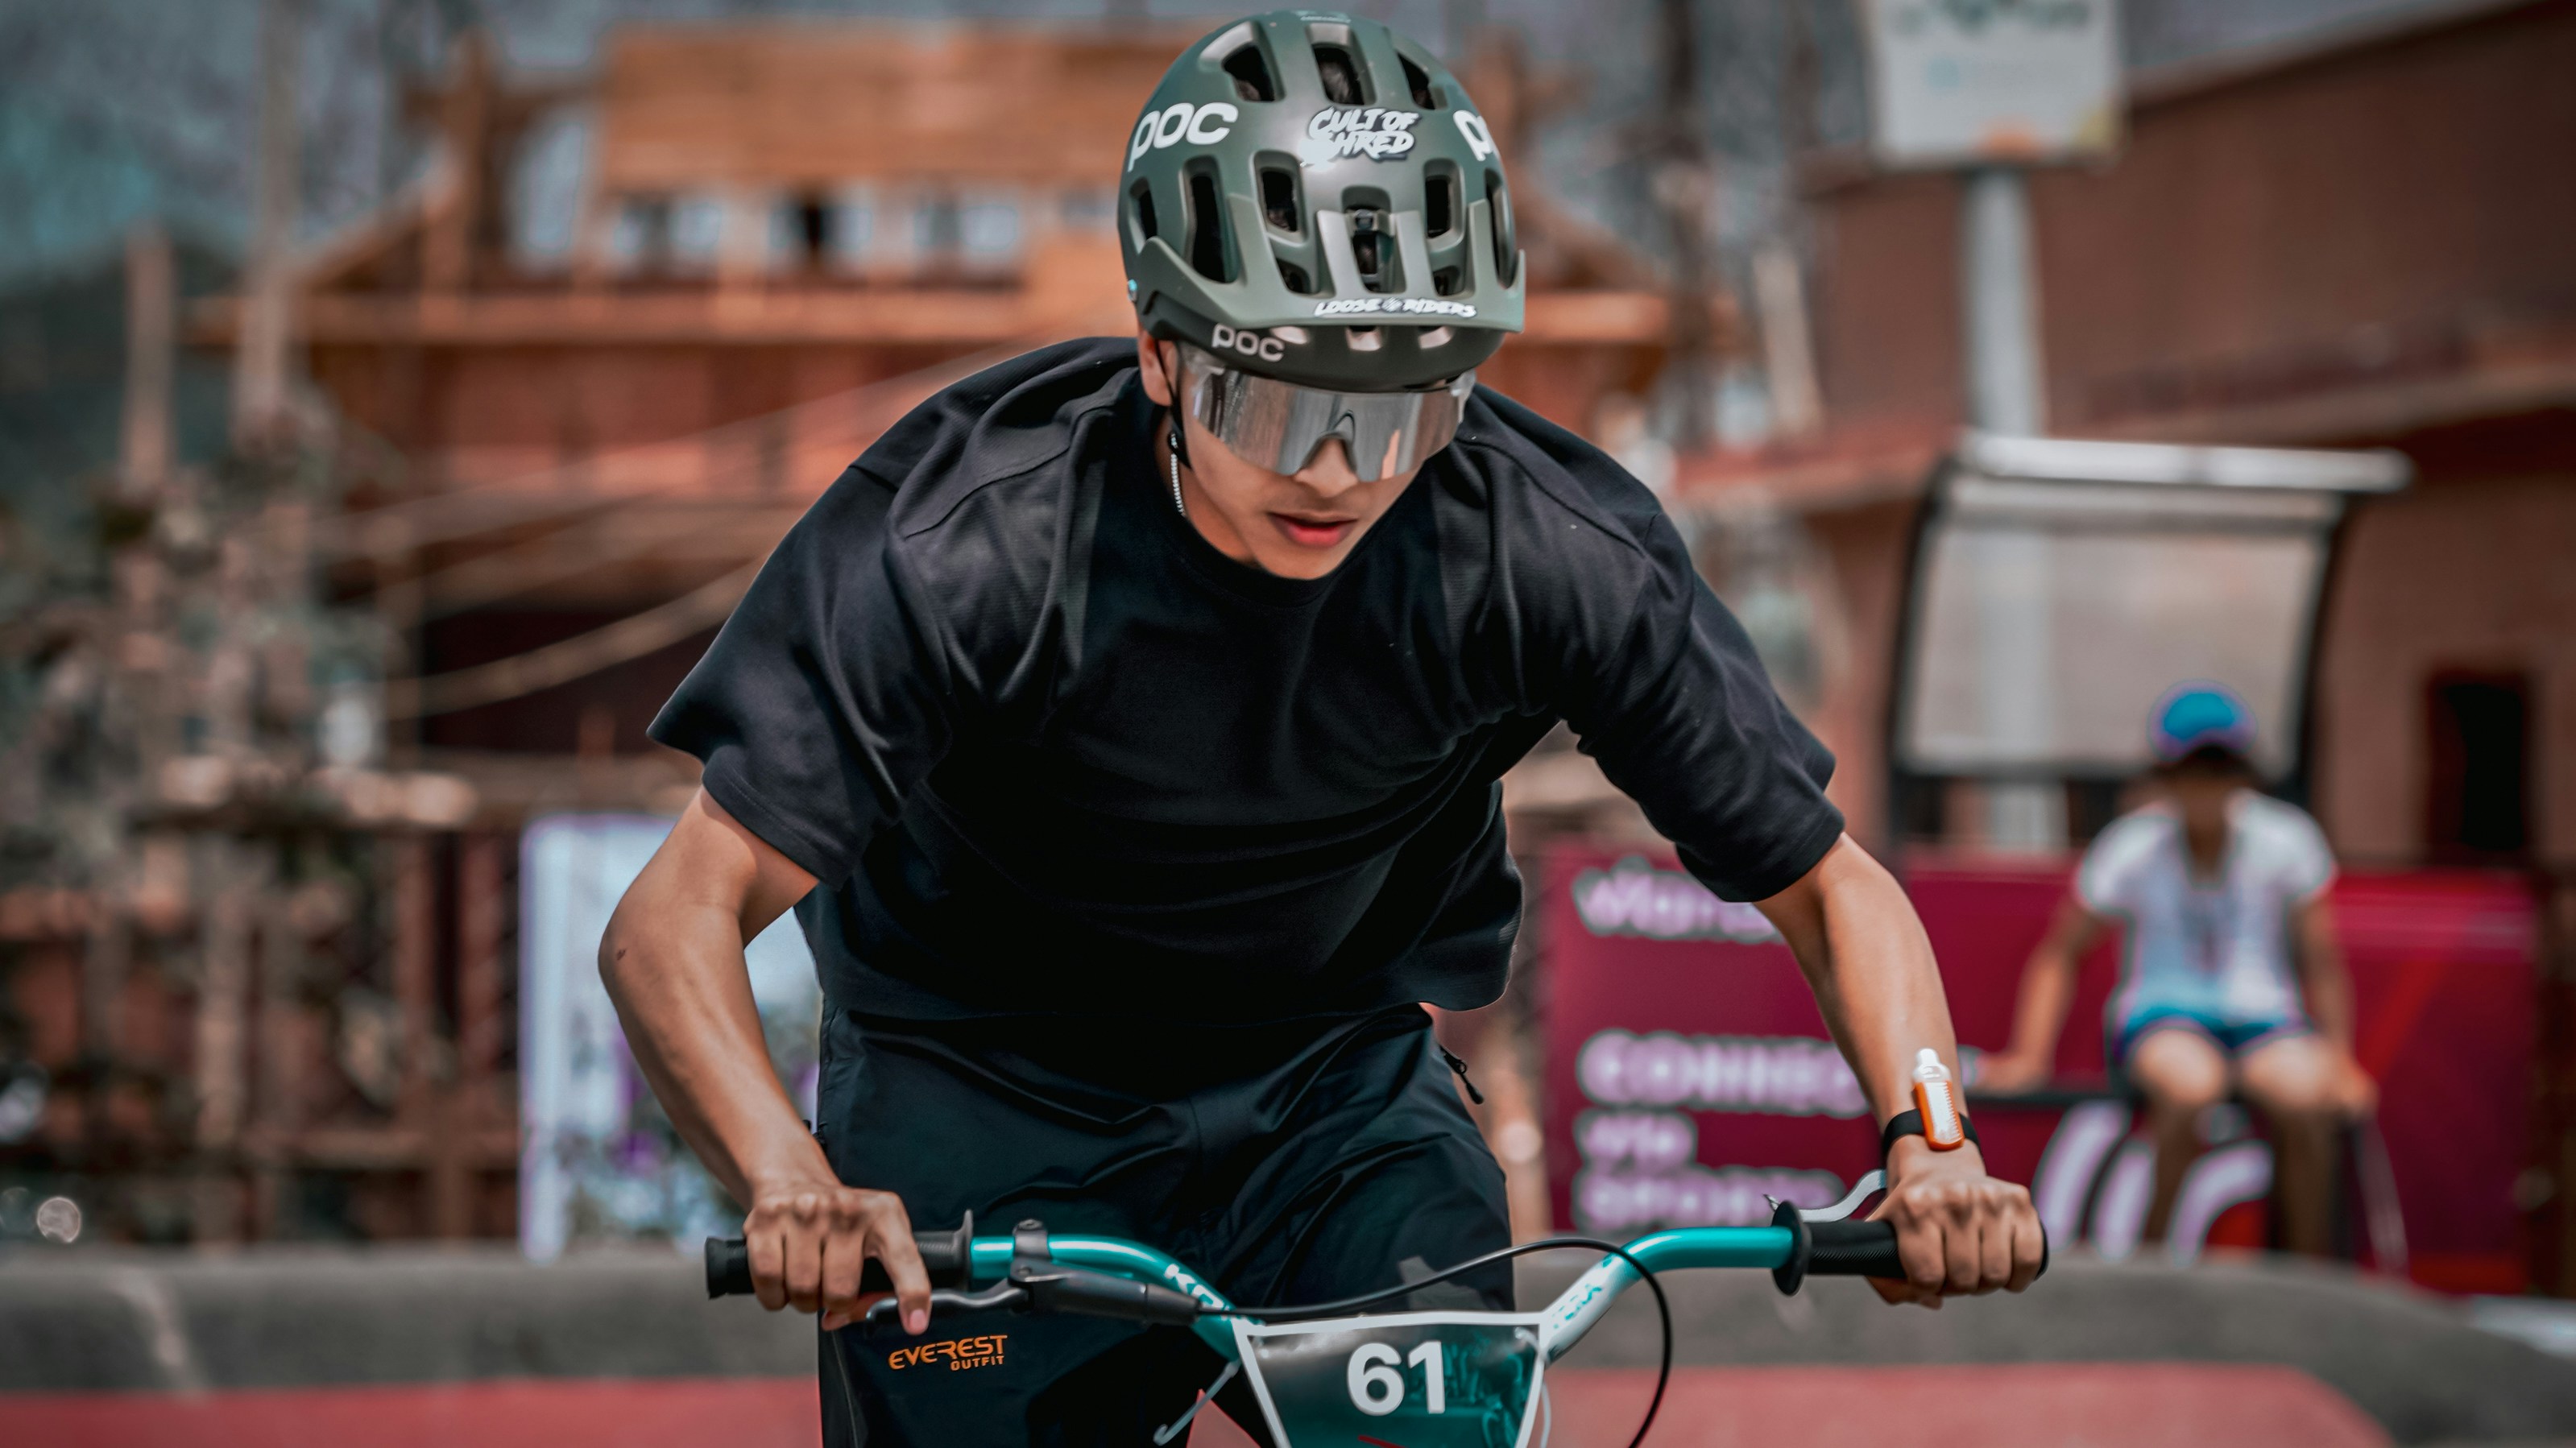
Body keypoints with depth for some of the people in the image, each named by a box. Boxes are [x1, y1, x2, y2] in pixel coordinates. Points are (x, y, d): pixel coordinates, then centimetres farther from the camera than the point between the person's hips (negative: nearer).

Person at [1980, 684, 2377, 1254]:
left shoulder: (2286, 840, -1)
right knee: (2191, 1087, -38)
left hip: (2260, 1018, 1)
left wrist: (2339, 1061, 0)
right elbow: (2058, 954, 5)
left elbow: (2320, 962, 7)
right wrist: (2028, 1055, -5)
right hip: (2161, 1019, -1)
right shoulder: (2133, 848, -3)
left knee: (2306, 1102, -33)